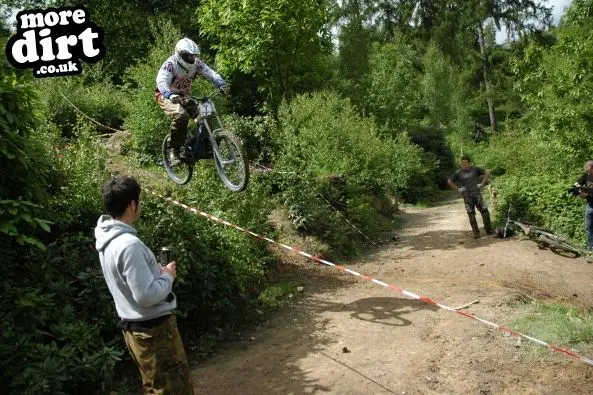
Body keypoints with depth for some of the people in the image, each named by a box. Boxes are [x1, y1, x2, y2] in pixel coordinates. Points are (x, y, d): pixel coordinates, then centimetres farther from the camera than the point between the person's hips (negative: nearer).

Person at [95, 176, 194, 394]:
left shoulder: (108, 238, 4)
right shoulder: (129, 244, -27)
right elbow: (146, 295, -28)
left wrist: (157, 271, 6)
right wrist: (167, 276, -12)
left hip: (139, 326, 9)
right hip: (153, 329, -9)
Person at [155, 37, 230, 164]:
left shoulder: (196, 63, -9)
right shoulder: (170, 64, -24)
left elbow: (211, 74, -15)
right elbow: (161, 82, -39)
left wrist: (222, 84, -37)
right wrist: (171, 96, -58)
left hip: (184, 96, 6)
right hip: (166, 96, -6)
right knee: (181, 115, -35)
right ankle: (174, 151, -23)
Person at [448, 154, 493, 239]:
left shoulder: (475, 169, 2)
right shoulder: (458, 172, 1)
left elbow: (487, 172, 6)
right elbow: (449, 181, 4)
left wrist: (482, 183, 0)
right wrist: (458, 189, -2)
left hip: (477, 194, 0)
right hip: (467, 197, 0)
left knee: (485, 212, -4)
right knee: (471, 215, -1)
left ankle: (489, 230, 9)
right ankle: (476, 233, 6)